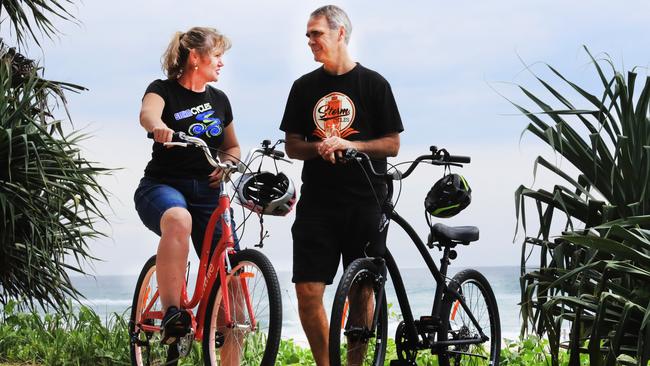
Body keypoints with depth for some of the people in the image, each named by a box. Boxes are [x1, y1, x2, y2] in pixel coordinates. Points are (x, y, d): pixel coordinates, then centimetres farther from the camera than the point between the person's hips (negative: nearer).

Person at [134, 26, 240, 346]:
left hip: (206, 192, 5)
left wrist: (228, 164, 1)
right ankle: (171, 314, -43)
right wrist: (159, 127, -50)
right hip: (162, 186, -5)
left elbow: (232, 147, 25)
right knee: (178, 220, -40)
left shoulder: (219, 100, 14)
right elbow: (147, 113, -25)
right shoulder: (164, 90, -2)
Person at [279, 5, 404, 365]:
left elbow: (392, 144, 2)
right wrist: (319, 147, -8)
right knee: (308, 292, -6)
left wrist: (348, 145, -13)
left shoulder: (374, 84, 3)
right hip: (317, 203, 2)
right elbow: (292, 145, 13)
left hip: (364, 203, -2)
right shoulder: (304, 86, 11)